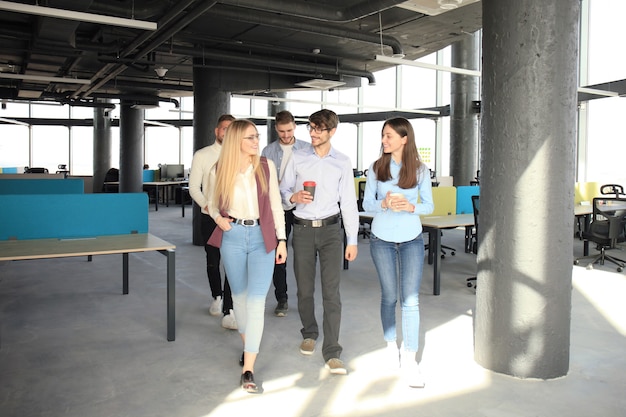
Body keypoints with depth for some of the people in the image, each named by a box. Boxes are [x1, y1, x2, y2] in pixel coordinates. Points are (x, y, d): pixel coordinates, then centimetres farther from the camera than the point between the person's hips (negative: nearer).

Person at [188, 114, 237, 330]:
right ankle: (217, 297, 39)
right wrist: (207, 206, -17)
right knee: (213, 262, 16)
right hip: (210, 217, 1)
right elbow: (194, 187, -2)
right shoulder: (202, 155, 1)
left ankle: (228, 313, -7)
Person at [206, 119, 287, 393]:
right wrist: (219, 218, -10)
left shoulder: (266, 167, -3)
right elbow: (213, 204, 11)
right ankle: (247, 345, 39)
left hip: (262, 237, -1)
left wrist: (281, 240, -1)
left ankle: (248, 368, -3)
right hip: (232, 238, 1)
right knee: (240, 296, 15)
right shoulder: (219, 171, -3)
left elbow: (276, 205, 2)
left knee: (256, 300, -7)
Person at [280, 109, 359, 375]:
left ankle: (332, 353, 0)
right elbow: (283, 191, 8)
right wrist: (294, 197, -16)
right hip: (303, 229, 1)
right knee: (304, 289, 10)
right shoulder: (297, 158, 5)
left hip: (330, 228, -1)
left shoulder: (342, 162, 3)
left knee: (331, 291, -6)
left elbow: (348, 201, 4)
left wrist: (352, 240, 2)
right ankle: (309, 334, 34)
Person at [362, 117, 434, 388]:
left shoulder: (420, 170, -2)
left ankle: (409, 359, 5)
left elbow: (429, 205, 1)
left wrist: (411, 207, -19)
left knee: (410, 300, -4)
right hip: (382, 240, 1)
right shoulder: (376, 168, -1)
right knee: (389, 297, 11)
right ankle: (391, 345, 32)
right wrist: (385, 204, -21)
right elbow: (366, 204, -1)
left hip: (411, 240, -1)